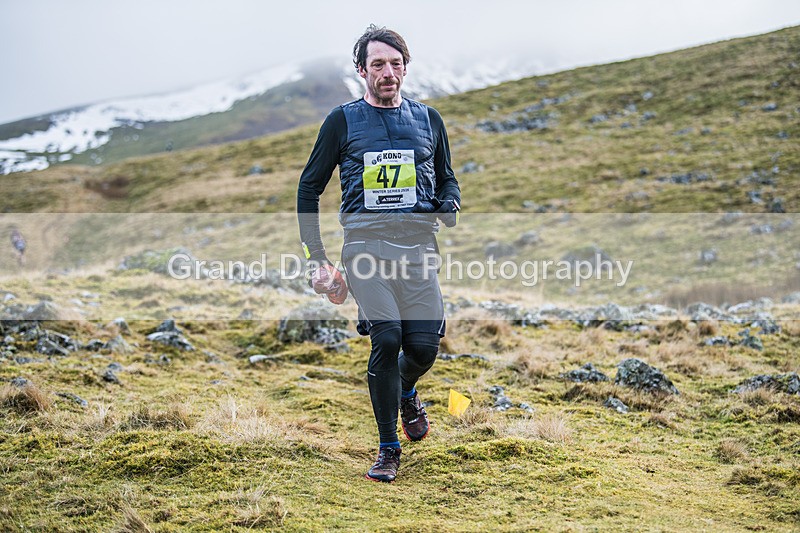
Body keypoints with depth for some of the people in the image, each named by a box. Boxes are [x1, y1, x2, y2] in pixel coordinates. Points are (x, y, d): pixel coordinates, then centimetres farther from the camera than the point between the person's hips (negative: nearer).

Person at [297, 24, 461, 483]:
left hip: (418, 241, 2)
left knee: (424, 346, -6)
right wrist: (317, 258, 5)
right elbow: (310, 187, 11)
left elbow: (447, 178, 26)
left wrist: (450, 207, 1)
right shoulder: (343, 120, 8)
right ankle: (388, 449, 1)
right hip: (366, 239, -2)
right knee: (387, 339, -15)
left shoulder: (428, 118, 16)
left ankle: (407, 393, 32)